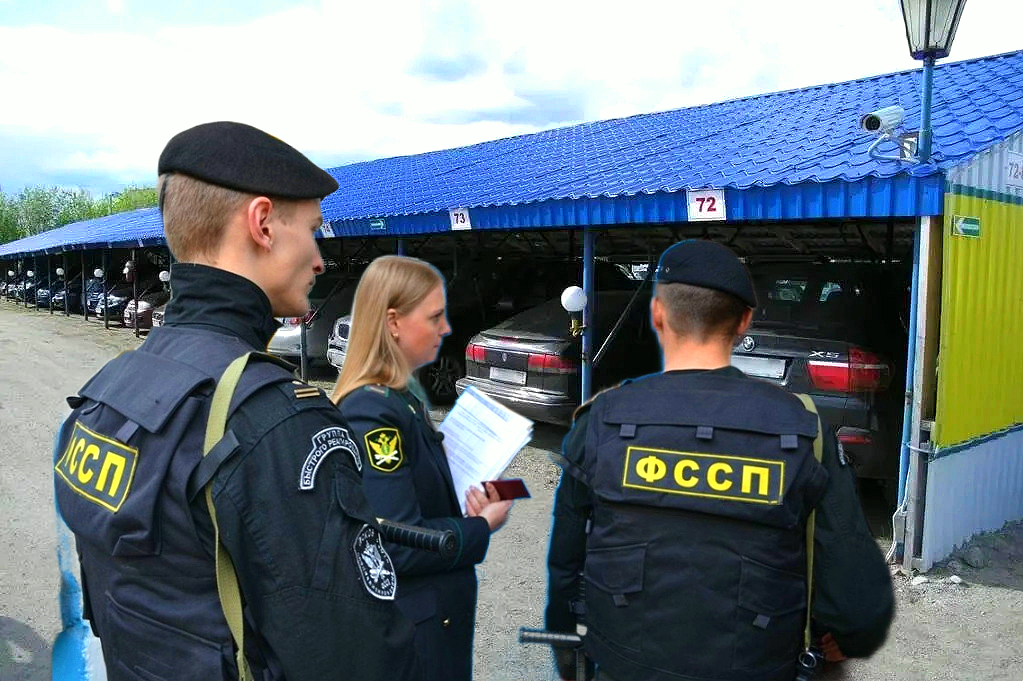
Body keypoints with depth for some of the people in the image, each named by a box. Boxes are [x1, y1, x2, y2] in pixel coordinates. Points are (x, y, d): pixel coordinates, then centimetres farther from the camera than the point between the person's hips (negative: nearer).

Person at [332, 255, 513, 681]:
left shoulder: (404, 399, 6)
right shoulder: (373, 414, -24)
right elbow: (399, 545, -27)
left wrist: (468, 506, -3)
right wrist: (482, 527, -14)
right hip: (409, 631, -9)